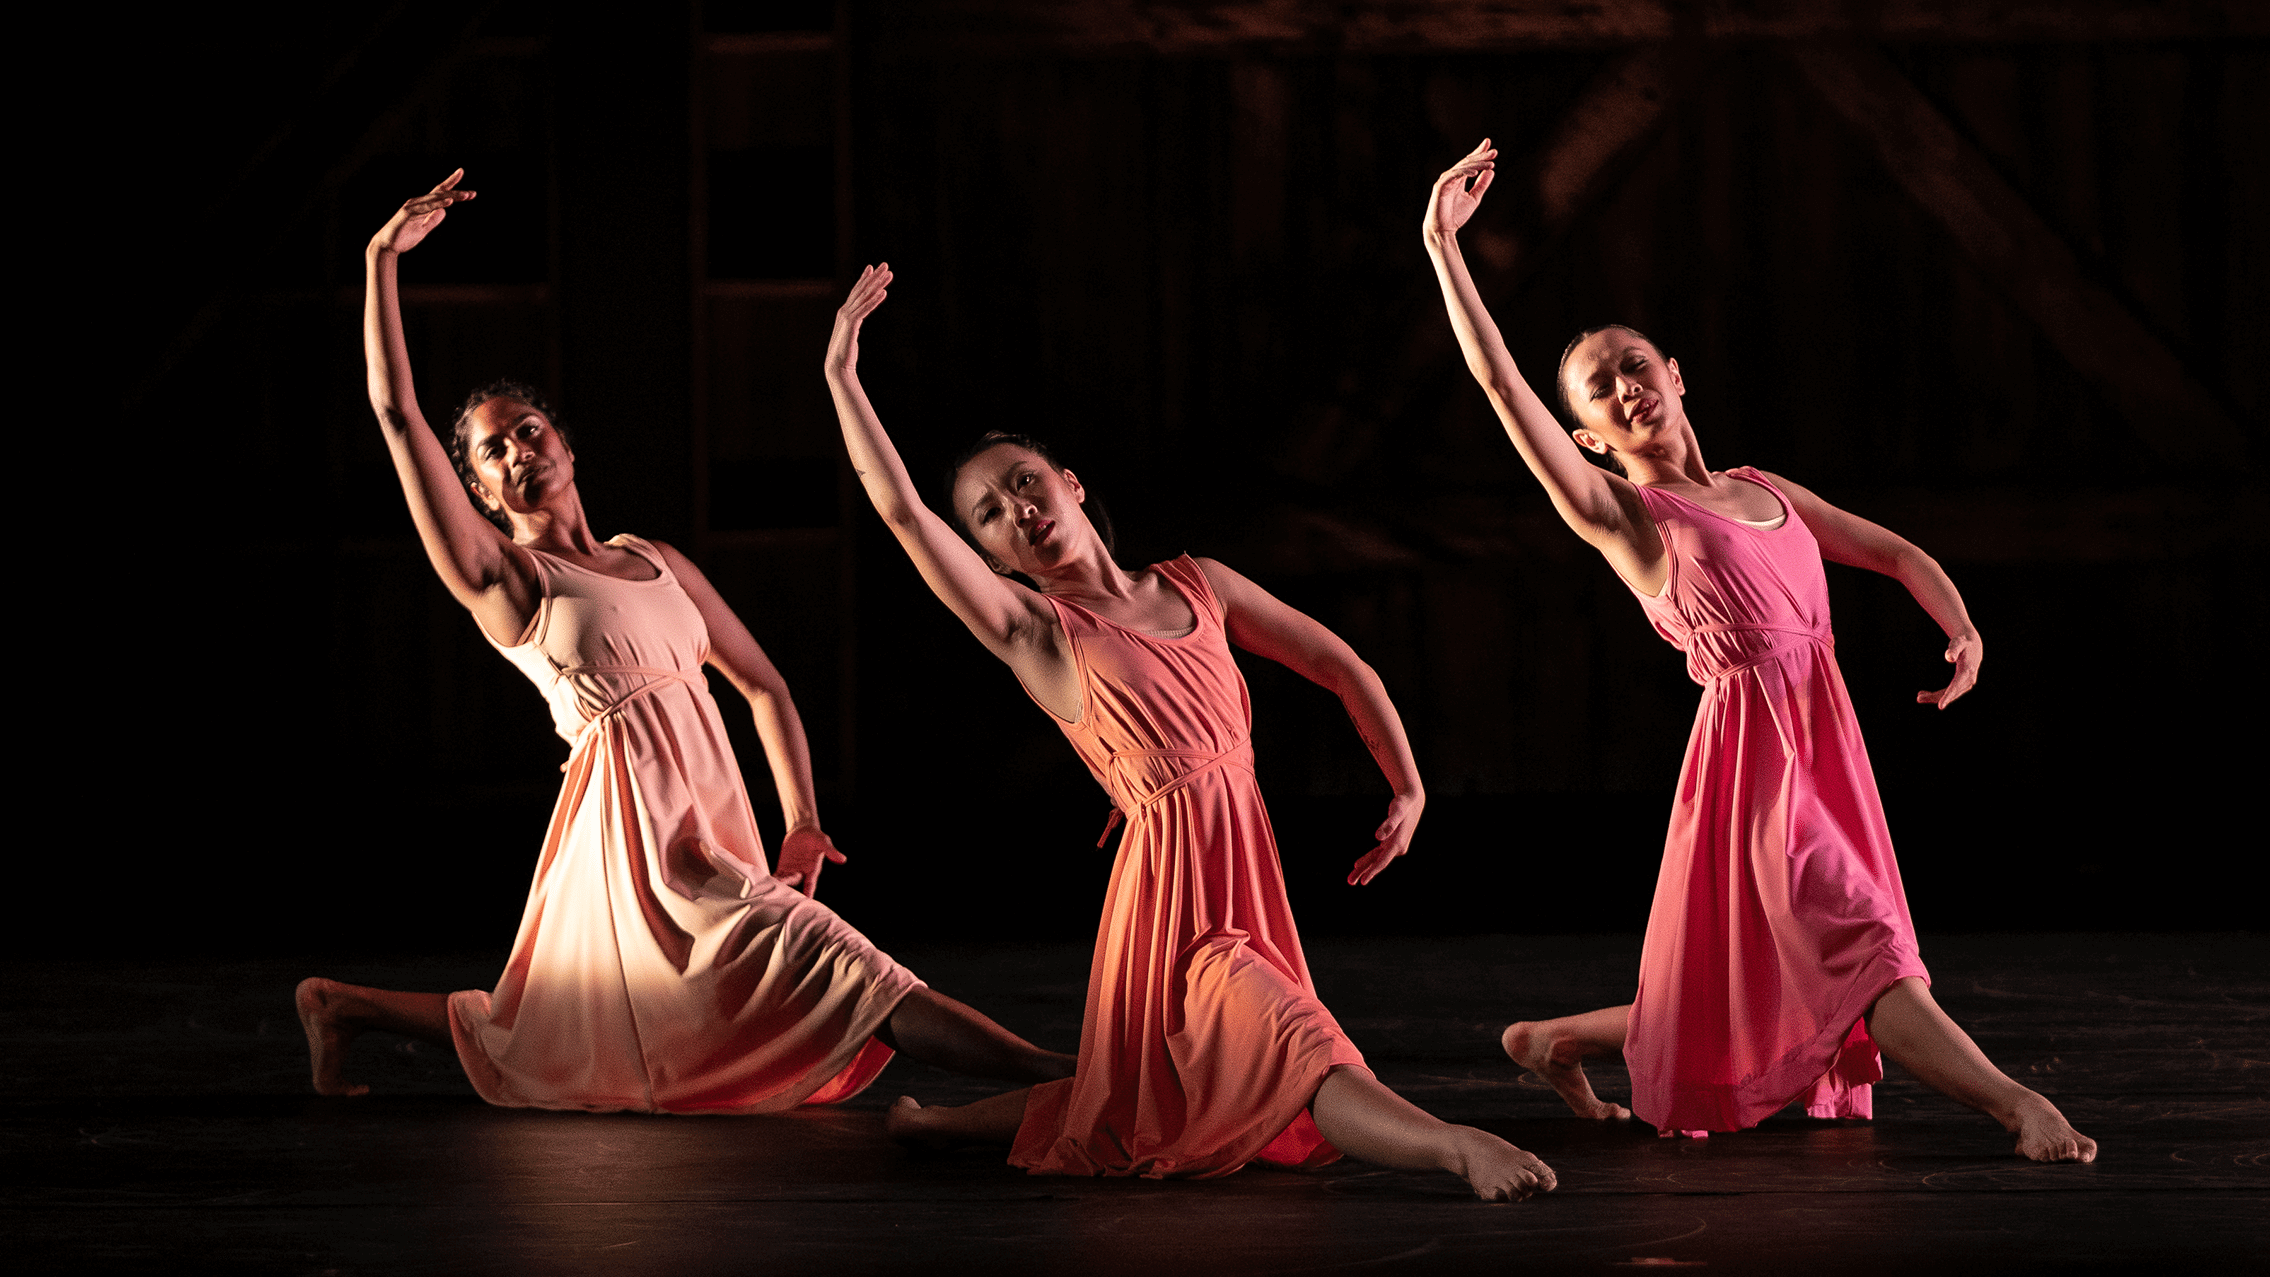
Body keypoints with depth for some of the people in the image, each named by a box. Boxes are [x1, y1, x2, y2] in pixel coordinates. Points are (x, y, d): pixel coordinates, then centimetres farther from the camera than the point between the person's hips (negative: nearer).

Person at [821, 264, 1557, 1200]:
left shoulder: (1195, 587, 12)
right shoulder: (1032, 630, 0)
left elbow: (1340, 666, 17)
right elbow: (900, 508, -10)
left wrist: (1407, 787, 7)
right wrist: (841, 370, -10)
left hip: (1248, 887, 6)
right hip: (1170, 894, -6)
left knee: (1146, 1109, 17)